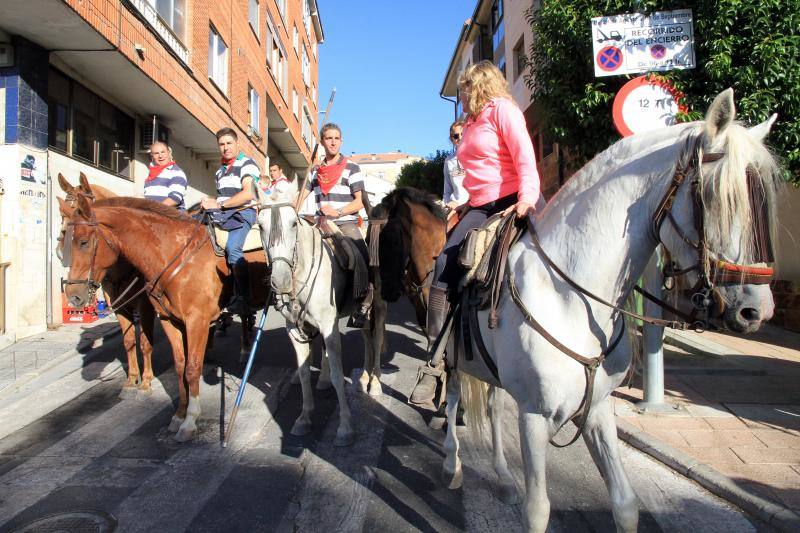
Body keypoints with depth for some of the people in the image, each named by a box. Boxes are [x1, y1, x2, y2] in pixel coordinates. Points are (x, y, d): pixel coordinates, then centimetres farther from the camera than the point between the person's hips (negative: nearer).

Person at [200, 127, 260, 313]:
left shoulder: (247, 164, -1)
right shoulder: (221, 169, 25)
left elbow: (248, 193, -16)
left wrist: (219, 204, -18)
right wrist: (210, 203, 10)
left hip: (243, 212, -9)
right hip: (222, 215, 9)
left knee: (232, 248, -32)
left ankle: (244, 297, -29)